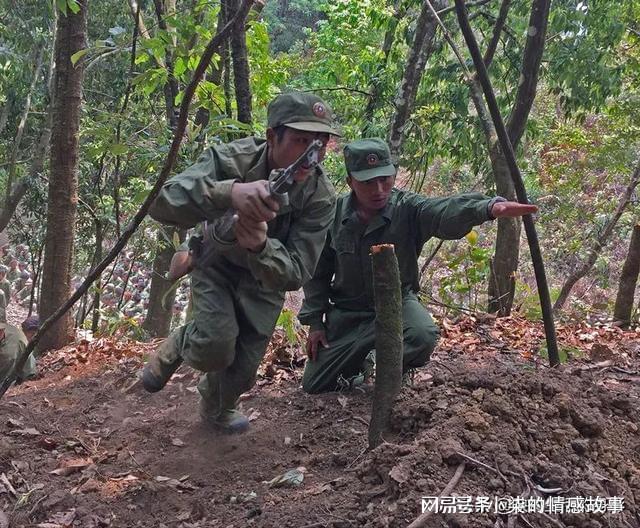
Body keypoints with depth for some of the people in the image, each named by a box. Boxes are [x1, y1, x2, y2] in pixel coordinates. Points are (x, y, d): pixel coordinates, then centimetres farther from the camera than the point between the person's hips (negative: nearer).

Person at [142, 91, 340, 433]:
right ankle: (176, 348, 13)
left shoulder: (321, 197, -28)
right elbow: (162, 202, -44)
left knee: (242, 370, 6)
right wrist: (229, 192, -63)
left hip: (265, 274, 2)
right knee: (215, 348, -23)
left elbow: (294, 274, -30)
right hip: (216, 261, -2)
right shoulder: (231, 160, -32)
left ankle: (216, 409, 42)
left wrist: (261, 247, -53)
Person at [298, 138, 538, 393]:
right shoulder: (334, 214, -11)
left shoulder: (408, 209, -18)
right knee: (313, 387, 5)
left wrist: (490, 207, -62)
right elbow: (318, 271, 2)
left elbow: (446, 210, -41)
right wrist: (315, 321, 1)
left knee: (423, 335, -36)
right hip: (347, 310, 2)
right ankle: (358, 360, 36)